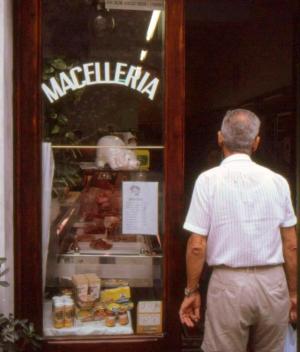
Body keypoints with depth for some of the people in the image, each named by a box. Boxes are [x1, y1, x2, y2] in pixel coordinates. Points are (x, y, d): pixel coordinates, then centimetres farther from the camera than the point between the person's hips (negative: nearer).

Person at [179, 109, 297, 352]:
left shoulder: (209, 180, -7)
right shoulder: (277, 181, 1)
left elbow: (197, 246, -8)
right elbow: (291, 245, 4)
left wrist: (192, 291, 4)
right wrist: (293, 292, 16)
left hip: (229, 283, -3)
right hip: (273, 282, 3)